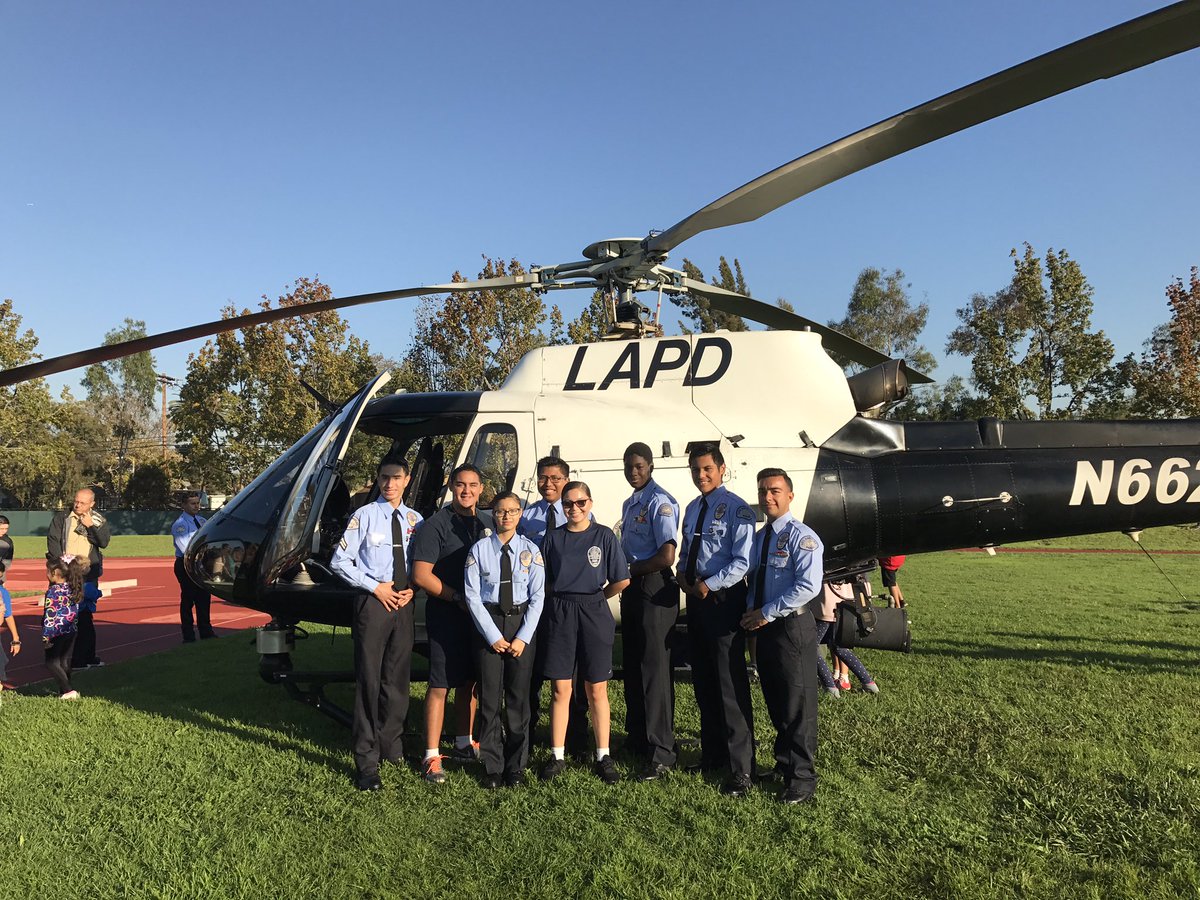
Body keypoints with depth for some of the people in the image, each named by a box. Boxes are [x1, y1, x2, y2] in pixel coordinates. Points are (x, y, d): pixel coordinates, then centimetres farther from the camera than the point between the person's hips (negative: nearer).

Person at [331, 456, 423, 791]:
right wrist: (376, 587, -10)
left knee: (397, 678, 13)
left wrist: (412, 588, -4)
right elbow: (339, 561, -6)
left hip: (404, 603, 4)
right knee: (369, 679, -2)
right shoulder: (365, 515, -5)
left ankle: (392, 745, 30)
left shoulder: (415, 519, 7)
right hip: (373, 602, -4)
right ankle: (366, 762, 8)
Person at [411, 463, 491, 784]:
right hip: (445, 614, -6)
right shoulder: (436, 524, -7)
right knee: (440, 685, -3)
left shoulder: (486, 525, 11)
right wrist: (459, 598, -15)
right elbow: (421, 575, -12)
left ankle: (464, 743, 28)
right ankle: (431, 757, 4)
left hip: (478, 613, 6)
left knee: (469, 681, 14)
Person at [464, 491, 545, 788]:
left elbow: (537, 597, -1)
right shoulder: (480, 550, -4)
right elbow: (473, 596, -4)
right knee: (490, 696, 3)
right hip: (488, 623, -1)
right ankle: (492, 766, 18)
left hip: (523, 622, 1)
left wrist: (523, 637, -9)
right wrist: (493, 636, -9)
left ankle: (516, 766, 21)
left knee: (519, 695, 7)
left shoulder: (531, 550, -1)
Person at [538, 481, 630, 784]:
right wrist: (563, 598, 1)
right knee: (560, 689, 4)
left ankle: (603, 757, 14)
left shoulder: (604, 535, 0)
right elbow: (543, 581, 11)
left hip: (594, 614, -1)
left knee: (596, 690, 5)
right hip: (560, 614, 2)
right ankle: (557, 756, 13)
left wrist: (595, 598, 6)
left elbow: (621, 580, -2)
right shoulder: (554, 538, 6)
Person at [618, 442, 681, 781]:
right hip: (632, 588, 9)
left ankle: (661, 754, 0)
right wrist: (624, 578, 3)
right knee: (632, 665, 16)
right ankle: (637, 737, 31)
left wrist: (630, 571, -10)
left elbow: (667, 556, -21)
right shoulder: (630, 504, 15)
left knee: (654, 668, -7)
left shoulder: (660, 502, -14)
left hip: (655, 588, -9)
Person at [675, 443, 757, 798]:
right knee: (703, 682, 16)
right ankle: (712, 753, 30)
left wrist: (708, 585, -19)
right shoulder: (692, 509, 13)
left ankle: (741, 768, 5)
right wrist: (682, 572, 1)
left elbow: (742, 562, -18)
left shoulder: (737, 509, -12)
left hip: (723, 599, -8)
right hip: (696, 598, 8)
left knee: (731, 686, -4)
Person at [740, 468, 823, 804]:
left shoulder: (801, 536, -12)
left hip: (792, 626, -8)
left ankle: (801, 779, 13)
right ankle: (783, 764, 31)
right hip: (764, 626, 8)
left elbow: (809, 586, -22)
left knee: (797, 704, 1)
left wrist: (766, 613, -19)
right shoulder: (760, 536, 13)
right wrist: (751, 611, -1)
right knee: (774, 701, 16)